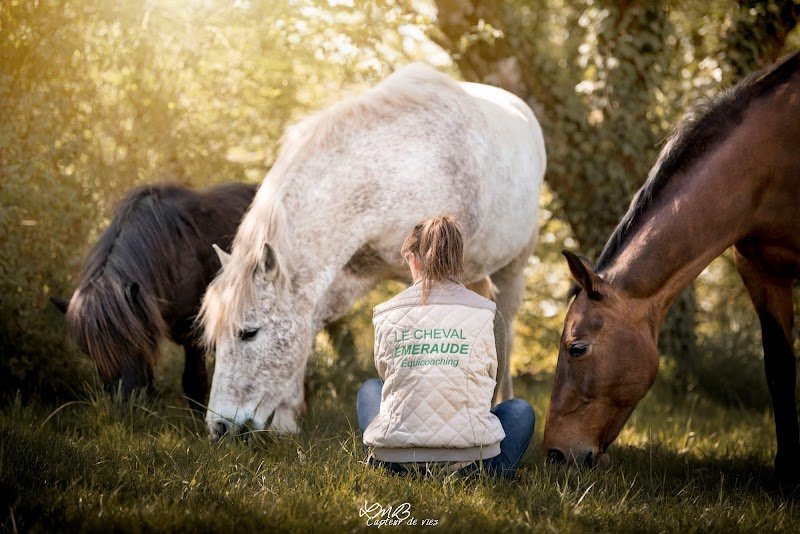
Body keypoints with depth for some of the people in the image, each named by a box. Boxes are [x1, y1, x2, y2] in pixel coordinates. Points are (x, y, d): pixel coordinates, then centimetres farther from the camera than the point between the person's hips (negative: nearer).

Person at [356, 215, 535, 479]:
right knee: (520, 410, 33)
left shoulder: (386, 313, 5)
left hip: (394, 461, 2)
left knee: (370, 388, 37)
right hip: (470, 461, -2)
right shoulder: (488, 314, 2)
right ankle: (492, 478, 8)